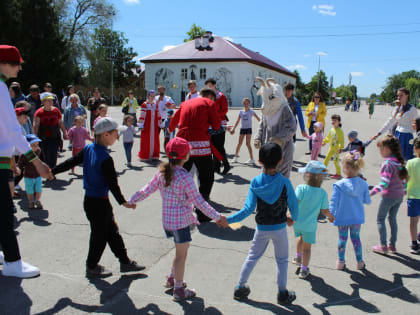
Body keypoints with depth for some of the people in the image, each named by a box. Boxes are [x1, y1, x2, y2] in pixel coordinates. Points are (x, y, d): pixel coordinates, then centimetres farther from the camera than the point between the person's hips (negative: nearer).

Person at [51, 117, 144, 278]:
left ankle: (125, 262, 29)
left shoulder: (88, 149, 1)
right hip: (99, 202, -9)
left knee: (112, 231, 17)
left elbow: (70, 162, 6)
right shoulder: (105, 158, -23)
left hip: (90, 199, 9)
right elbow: (112, 183, -21)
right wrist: (123, 201, -13)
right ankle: (92, 267, 26)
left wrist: (52, 171, 15)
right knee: (100, 235, 8)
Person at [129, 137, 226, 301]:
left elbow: (147, 190, 7)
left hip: (167, 218, 7)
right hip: (181, 220, -7)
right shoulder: (185, 177, -21)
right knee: (181, 254, 7)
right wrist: (217, 216, -12)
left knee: (182, 249, 25)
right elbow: (198, 201, -18)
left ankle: (172, 278, 37)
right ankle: (179, 290, 19)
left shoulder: (162, 172, -1)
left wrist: (132, 200, 24)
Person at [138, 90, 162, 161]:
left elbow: (158, 116, 15)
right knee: (146, 140, -2)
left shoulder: (156, 105, 11)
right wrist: (141, 126, -15)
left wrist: (160, 124, 14)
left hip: (154, 126, 5)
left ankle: (154, 155, 15)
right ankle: (144, 156, 6)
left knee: (155, 140, 6)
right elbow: (142, 116, -9)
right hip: (146, 126, -5)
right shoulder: (144, 105, -5)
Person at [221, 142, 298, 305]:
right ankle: (282, 294, 25)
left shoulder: (255, 183, -14)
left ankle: (240, 288, 27)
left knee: (253, 256, 18)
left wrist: (228, 220, -14)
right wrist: (293, 218, 12)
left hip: (261, 229, 2)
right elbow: (294, 205, -9)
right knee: (282, 260, 17)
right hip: (279, 228, -1)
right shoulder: (285, 182, -17)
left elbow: (248, 209, -18)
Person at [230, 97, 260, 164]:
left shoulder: (251, 112, -1)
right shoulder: (241, 112, 7)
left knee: (248, 144, -6)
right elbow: (237, 121, 11)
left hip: (248, 129, -3)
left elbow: (258, 119, 1)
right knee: (239, 143, 7)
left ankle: (251, 159, 0)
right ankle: (235, 157, 17)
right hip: (242, 128, 3)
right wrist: (233, 129, 8)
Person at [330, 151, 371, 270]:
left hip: (342, 218, -2)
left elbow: (333, 202, -16)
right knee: (356, 238, 18)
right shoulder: (363, 184, -10)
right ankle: (360, 262, 27)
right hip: (357, 218, 2)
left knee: (342, 238, 14)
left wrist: (331, 215, -6)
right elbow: (367, 201, 0)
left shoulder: (339, 185, -20)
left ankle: (341, 262, 24)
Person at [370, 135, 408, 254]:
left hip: (389, 196, -8)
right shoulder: (400, 161, 4)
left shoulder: (388, 163, -20)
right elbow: (404, 178, 10)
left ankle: (383, 246, 10)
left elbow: (384, 183, -24)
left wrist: (371, 192, -23)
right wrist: (403, 191, 21)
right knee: (392, 218, 20)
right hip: (399, 195, 8)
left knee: (380, 219, 8)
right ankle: (392, 245, 26)